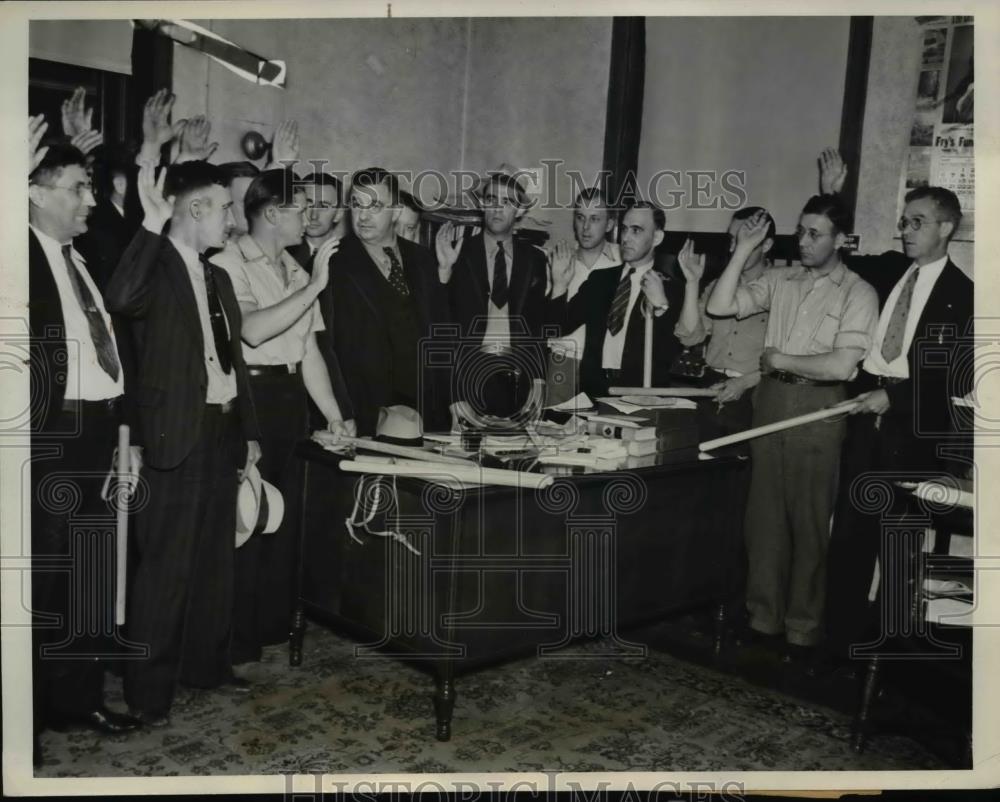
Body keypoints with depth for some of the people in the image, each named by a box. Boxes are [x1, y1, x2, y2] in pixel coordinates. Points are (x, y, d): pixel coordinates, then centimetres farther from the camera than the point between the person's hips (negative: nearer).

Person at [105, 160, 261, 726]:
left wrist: (250, 431, 16)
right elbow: (122, 299, -32)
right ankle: (150, 688, 9)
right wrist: (154, 222, -33)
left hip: (223, 432, 8)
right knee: (167, 566, -2)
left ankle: (207, 663, 30)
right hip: (177, 435, -8)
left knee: (216, 559, 15)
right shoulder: (158, 267, -8)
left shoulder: (219, 277, 16)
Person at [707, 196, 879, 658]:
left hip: (818, 408, -4)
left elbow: (841, 365, -14)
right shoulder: (779, 280, 9)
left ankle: (802, 629, 16)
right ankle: (763, 617, 22)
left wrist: (781, 360, -5)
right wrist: (743, 251, 0)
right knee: (764, 513, 10)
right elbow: (719, 307, 2)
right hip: (771, 400, 5)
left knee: (809, 520, 3)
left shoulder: (859, 294, -4)